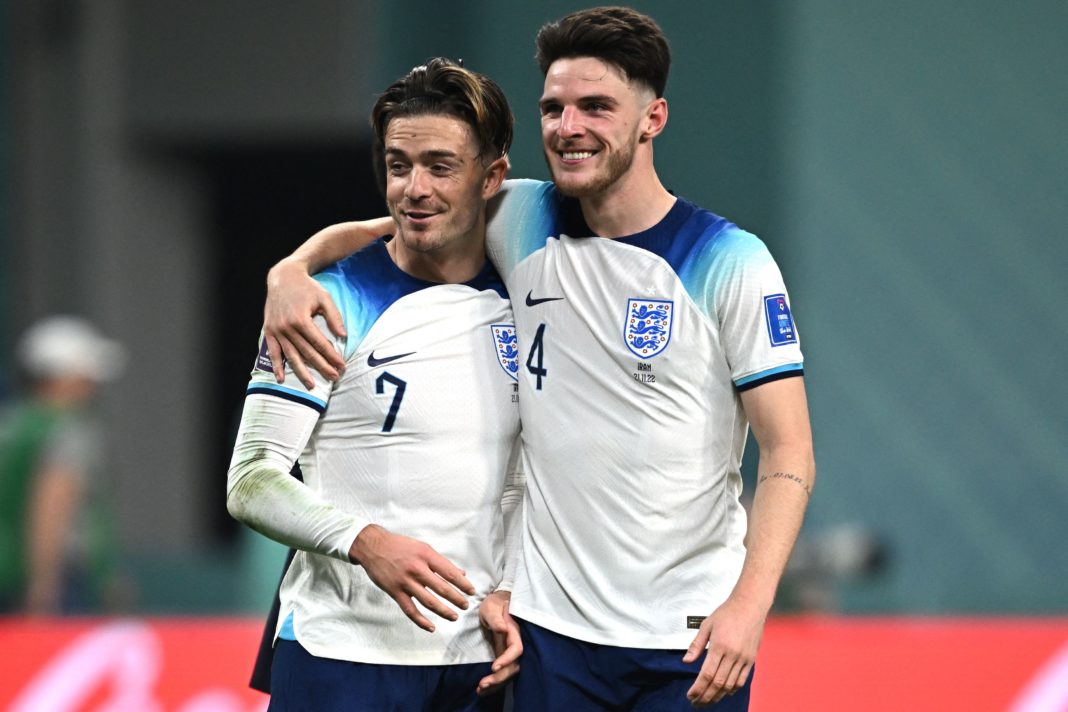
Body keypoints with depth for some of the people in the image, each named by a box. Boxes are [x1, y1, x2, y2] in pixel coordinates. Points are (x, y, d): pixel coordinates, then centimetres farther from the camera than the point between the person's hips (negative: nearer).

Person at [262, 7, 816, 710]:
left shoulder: (732, 263, -4)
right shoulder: (525, 223, 6)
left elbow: (790, 451, -6)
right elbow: (370, 232, 17)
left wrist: (749, 604, -20)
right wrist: (291, 269, -6)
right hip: (554, 624, 3)